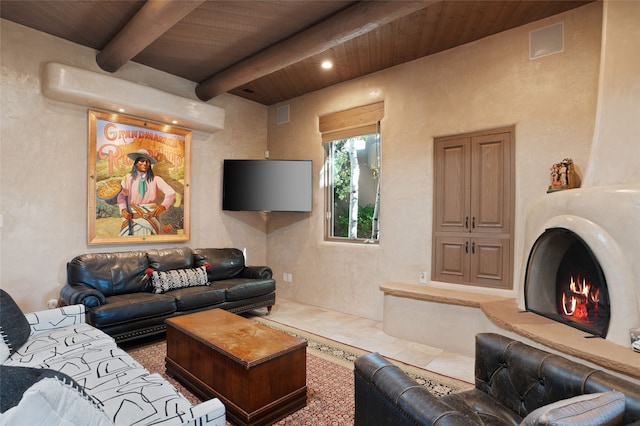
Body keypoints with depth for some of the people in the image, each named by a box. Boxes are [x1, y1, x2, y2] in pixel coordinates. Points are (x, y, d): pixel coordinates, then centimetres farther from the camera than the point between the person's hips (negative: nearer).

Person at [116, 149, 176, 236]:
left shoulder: (155, 179, -2)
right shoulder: (129, 178, -1)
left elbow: (171, 193, -9)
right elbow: (121, 195, -2)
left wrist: (163, 206, -23)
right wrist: (123, 209, -18)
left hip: (150, 216, 0)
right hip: (132, 217, 0)